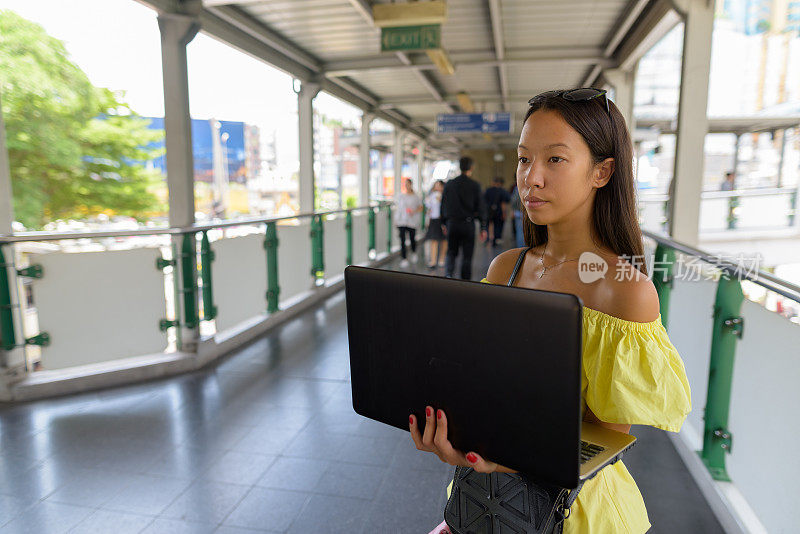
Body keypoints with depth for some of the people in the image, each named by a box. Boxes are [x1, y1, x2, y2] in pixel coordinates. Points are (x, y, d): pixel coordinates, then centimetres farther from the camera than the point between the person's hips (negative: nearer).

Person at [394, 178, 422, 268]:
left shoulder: (415, 197, 3)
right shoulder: (401, 196, 10)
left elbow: (421, 208, 6)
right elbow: (398, 207, 14)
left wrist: (414, 211, -13)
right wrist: (396, 219, 9)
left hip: (412, 221, -1)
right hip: (401, 221, 1)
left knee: (412, 238, 7)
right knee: (402, 240, -7)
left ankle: (414, 252, 38)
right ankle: (404, 259, -3)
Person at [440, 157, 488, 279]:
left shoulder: (449, 184, 3)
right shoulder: (475, 185, -5)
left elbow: (443, 205, 8)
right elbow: (480, 208, -5)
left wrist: (444, 224, 17)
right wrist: (483, 228, 0)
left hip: (452, 223, 2)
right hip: (468, 224, -2)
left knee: (451, 252, 14)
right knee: (467, 255, 7)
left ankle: (448, 273, -10)